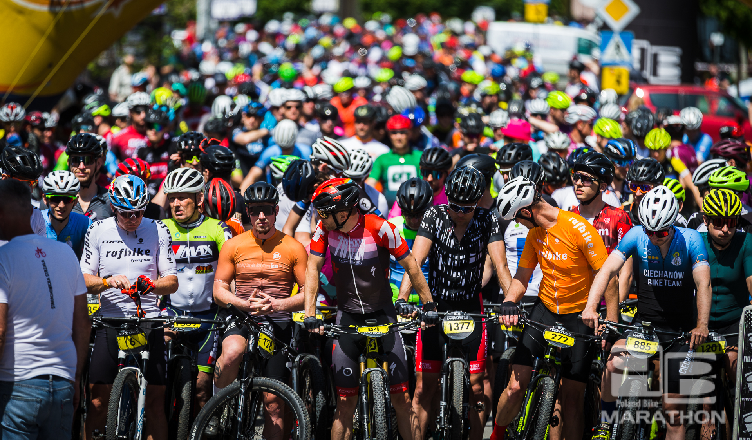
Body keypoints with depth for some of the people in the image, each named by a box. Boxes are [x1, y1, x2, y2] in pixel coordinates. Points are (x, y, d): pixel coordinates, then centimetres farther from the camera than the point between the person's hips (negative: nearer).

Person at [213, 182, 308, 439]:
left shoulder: (293, 248, 2)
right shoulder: (233, 246, 5)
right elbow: (219, 289, 5)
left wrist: (277, 304, -16)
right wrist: (245, 304, -15)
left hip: (279, 323, 0)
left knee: (273, 400, -3)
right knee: (231, 353, -36)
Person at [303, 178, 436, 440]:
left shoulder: (380, 228, -18)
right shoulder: (325, 229, -9)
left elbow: (410, 266, -11)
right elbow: (312, 269, -5)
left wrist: (429, 305, -10)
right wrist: (310, 315, -14)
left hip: (382, 313, -2)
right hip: (348, 316, 2)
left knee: (401, 397, -6)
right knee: (346, 400, -1)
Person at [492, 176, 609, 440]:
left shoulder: (578, 228, -18)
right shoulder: (535, 232, 2)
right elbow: (522, 275, 8)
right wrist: (509, 302, -13)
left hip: (579, 315, -4)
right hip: (545, 310, 4)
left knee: (572, 399, -2)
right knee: (516, 386, -5)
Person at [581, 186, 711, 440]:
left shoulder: (690, 240, -10)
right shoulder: (636, 236, -8)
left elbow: (703, 283, -19)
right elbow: (608, 269, -16)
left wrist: (701, 325, -33)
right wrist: (591, 307, -32)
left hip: (679, 330, -1)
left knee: (673, 409, 0)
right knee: (614, 363, -28)